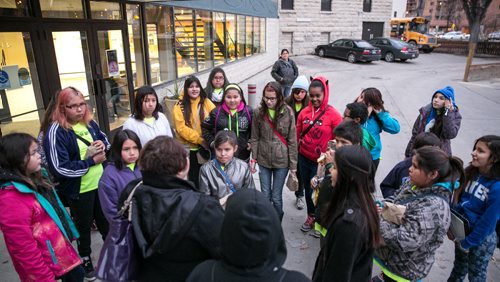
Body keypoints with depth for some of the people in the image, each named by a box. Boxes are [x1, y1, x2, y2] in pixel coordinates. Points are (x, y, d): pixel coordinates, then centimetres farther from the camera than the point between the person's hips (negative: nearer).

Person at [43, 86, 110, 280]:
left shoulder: (89, 123, -1)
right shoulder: (56, 132, -20)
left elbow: (104, 138, 18)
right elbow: (60, 168, -24)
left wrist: (103, 145, -6)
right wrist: (90, 160, -21)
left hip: (100, 183, 6)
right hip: (78, 190, -5)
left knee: (105, 220, 23)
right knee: (84, 226, 15)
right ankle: (85, 261, 38)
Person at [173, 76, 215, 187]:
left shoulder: (206, 102, 1)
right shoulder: (180, 106, -5)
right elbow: (181, 128, -11)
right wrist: (200, 139, -16)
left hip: (206, 146, 2)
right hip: (189, 148, -1)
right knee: (194, 177, 11)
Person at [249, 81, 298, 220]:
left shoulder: (288, 113, -10)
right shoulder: (259, 112, -3)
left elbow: (292, 140, -7)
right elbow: (255, 138, 3)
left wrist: (293, 164, -6)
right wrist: (253, 158, -1)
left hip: (282, 161, -2)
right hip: (264, 160, 2)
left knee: (276, 197, 7)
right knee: (265, 196, 11)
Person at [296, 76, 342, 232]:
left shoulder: (333, 114, -13)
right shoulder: (304, 112, -1)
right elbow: (297, 135, 9)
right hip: (304, 159, 4)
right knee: (307, 189, 18)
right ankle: (311, 216, 40)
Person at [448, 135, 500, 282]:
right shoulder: (471, 172, -10)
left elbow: (487, 222, -21)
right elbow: (457, 198, 1)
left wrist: (467, 243, -11)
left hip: (481, 239, -5)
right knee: (459, 267, 27)